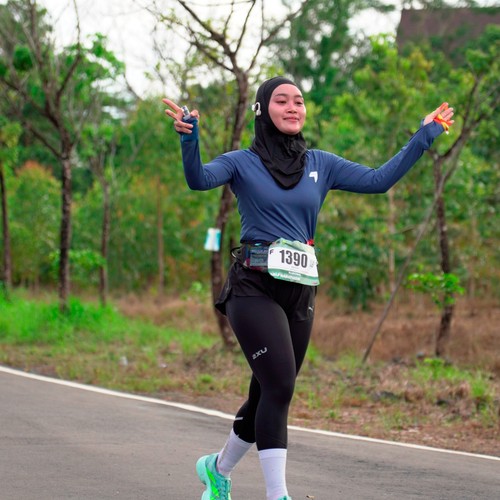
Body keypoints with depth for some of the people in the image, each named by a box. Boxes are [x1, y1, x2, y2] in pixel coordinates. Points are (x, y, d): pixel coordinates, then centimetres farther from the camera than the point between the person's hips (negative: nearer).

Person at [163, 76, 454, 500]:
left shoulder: (321, 164, 12)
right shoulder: (243, 162, 1)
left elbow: (379, 180, 6)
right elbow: (199, 179, -17)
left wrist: (425, 135, 2)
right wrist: (189, 137, -35)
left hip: (300, 293, 5)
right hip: (254, 287, -5)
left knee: (269, 394, 12)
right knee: (279, 387, -19)